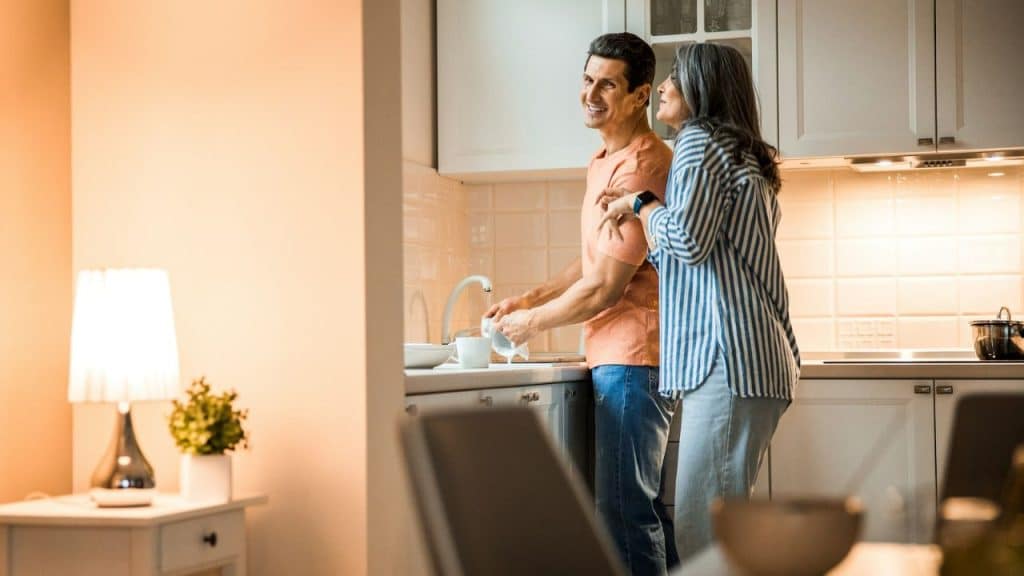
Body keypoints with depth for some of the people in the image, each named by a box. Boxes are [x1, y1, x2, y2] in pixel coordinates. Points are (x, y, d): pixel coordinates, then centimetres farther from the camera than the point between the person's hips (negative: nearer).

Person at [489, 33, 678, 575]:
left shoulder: (639, 165, -17)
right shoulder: (606, 160, 16)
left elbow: (605, 287, -19)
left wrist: (532, 322, -5)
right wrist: (531, 298, 15)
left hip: (632, 357, -11)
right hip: (619, 355, 11)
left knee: (626, 508, -9)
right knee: (645, 505, 16)